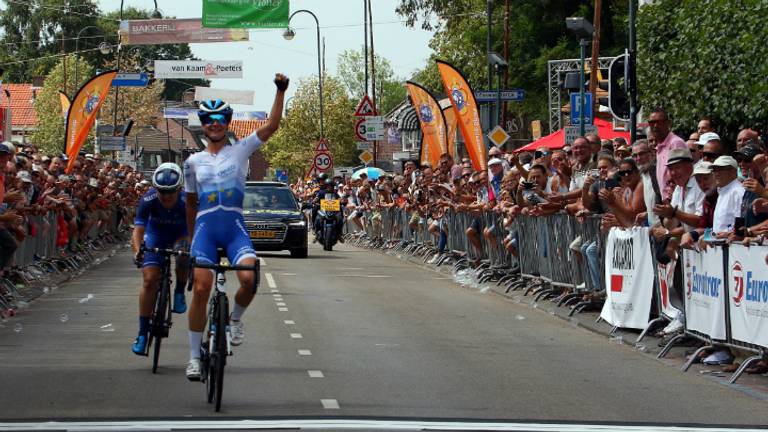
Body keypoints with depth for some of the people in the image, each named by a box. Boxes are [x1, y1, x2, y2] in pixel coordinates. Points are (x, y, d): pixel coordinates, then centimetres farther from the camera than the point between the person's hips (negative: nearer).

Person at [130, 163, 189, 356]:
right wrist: (138, 251, -54)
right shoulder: (148, 200, -30)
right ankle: (142, 333, -4)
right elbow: (138, 229, -35)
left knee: (184, 252, -36)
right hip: (156, 234, 1)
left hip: (180, 234, -1)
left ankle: (179, 293, -8)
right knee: (149, 280, -12)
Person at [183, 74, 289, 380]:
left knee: (249, 277, -26)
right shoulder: (194, 162, 12)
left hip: (234, 225, -1)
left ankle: (235, 317, 8)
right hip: (205, 228, 1)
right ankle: (194, 356, -2)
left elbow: (271, 126, -2)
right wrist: (191, 238, 22)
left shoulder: (240, 150, 8)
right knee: (201, 288, -11)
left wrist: (281, 92, -10)